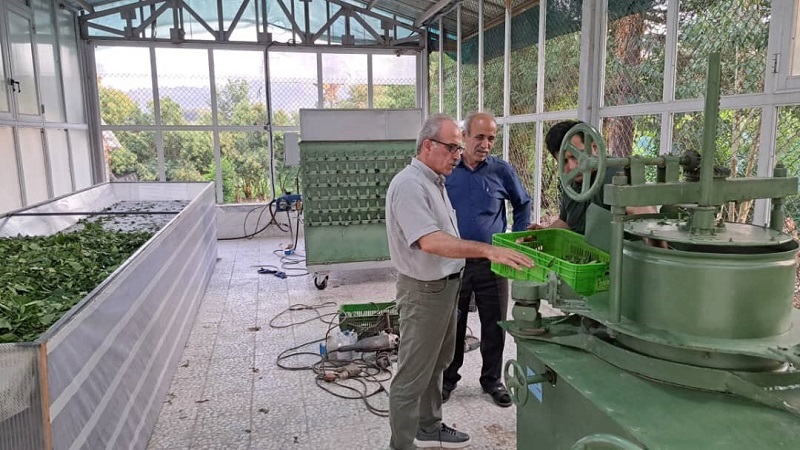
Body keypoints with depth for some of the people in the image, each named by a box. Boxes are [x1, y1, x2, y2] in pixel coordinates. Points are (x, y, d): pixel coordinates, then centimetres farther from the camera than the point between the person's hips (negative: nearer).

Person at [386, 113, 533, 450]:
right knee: (413, 374, 1)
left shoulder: (434, 181, 10)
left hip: (445, 284, 10)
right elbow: (431, 242, -34)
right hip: (423, 290, -10)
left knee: (435, 364, 22)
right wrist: (487, 250, -40)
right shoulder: (409, 185, -22)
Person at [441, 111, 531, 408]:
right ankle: (448, 378, 31)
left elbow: (523, 205, 13)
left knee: (494, 325, 11)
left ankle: (492, 379, 31)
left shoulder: (502, 171, -1)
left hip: (492, 263, 0)